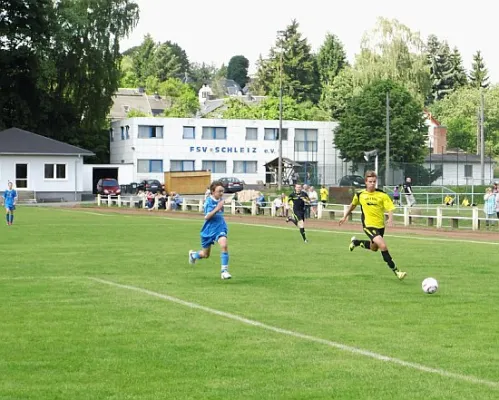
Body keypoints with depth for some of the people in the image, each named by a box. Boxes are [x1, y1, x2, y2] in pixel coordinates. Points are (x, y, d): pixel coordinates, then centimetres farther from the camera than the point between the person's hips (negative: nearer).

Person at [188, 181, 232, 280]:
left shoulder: (220, 199, 0)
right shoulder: (209, 201, -17)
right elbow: (207, 217, -28)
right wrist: (217, 208, -36)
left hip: (220, 228, 3)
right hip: (209, 230, -3)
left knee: (224, 245, -25)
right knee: (205, 255, 13)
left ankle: (224, 271, -17)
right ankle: (193, 254, 48)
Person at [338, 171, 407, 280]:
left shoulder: (382, 195, -7)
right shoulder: (360, 194, -4)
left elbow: (390, 208, -11)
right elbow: (353, 205, 15)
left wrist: (390, 218, -31)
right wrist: (345, 217, 21)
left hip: (380, 225, 3)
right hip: (368, 225, -3)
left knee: (374, 248, 22)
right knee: (383, 246, -23)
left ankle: (356, 242, 50)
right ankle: (395, 270, -16)